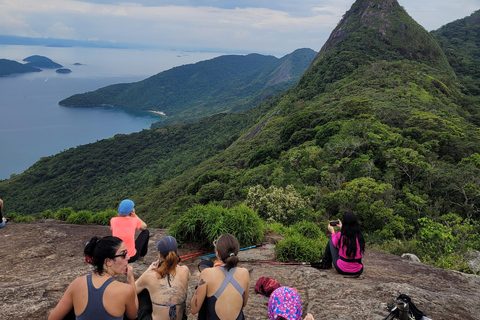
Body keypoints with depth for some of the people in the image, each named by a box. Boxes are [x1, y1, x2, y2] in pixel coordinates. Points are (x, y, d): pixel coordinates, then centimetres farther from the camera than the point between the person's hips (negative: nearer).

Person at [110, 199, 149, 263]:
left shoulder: (113, 220, -6)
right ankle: (141, 256, 28)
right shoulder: (134, 220, -9)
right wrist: (134, 215, 8)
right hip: (132, 257, -3)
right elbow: (144, 227, 12)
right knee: (146, 231, 16)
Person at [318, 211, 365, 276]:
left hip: (341, 270, -3)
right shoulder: (359, 236, -8)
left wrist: (332, 232, 19)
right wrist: (342, 228, 27)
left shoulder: (340, 235, -19)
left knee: (330, 242, 17)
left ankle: (326, 264, 36)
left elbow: (335, 244, 4)